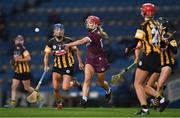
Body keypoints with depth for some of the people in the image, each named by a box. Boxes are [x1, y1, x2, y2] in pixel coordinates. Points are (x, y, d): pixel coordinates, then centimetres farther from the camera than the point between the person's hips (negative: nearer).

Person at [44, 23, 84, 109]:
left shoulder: (68, 41, -10)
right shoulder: (51, 43, -4)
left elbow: (76, 50, 2)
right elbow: (46, 55, -1)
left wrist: (80, 63, 1)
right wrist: (46, 66, -16)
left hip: (68, 66, -2)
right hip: (57, 67, 2)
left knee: (65, 88, -14)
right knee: (55, 88, -9)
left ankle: (74, 83, 19)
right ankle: (59, 103, 16)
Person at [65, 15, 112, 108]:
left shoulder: (95, 35, -25)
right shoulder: (92, 34, 3)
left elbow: (82, 41, -37)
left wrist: (69, 45, -46)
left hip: (99, 60, -7)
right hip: (90, 60, 7)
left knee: (101, 82, 13)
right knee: (87, 79, -15)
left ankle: (108, 91, 46)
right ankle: (84, 99, -24)